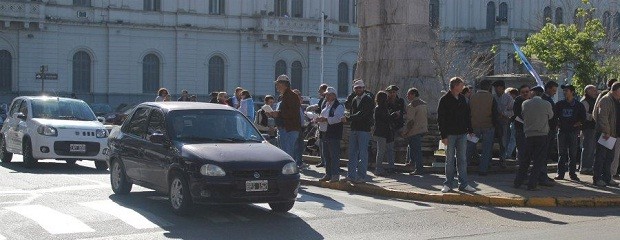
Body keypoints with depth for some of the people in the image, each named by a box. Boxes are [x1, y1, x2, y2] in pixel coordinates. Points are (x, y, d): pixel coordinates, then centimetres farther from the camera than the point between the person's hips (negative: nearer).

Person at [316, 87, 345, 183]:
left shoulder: (339, 106, -9)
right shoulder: (325, 105, 18)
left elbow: (338, 118, -23)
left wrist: (324, 119, -27)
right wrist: (318, 119, 3)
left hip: (334, 134, -9)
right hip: (324, 133, 9)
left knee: (334, 155, -6)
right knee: (326, 155, 12)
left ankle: (335, 175, -3)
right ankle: (328, 174, 21)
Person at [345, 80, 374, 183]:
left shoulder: (368, 100, -7)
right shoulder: (353, 100, 16)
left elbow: (362, 114, -17)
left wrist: (348, 118, -21)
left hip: (364, 130, -7)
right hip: (353, 129, 7)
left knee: (363, 154, -3)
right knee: (352, 154, 8)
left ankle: (361, 176, 0)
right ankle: (351, 175, 13)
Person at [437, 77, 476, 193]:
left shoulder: (462, 99, 11)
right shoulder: (444, 100, -6)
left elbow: (467, 116, 17)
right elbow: (440, 119, -8)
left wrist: (470, 130, 10)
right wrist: (443, 136, -13)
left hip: (462, 134, 5)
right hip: (450, 134, -5)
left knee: (462, 159, 6)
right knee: (450, 160, 1)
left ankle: (463, 184, 9)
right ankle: (448, 184, 9)